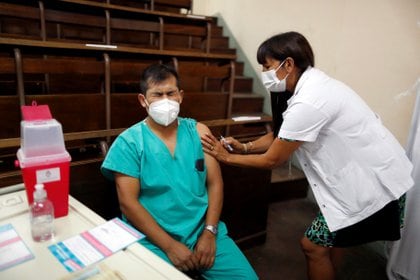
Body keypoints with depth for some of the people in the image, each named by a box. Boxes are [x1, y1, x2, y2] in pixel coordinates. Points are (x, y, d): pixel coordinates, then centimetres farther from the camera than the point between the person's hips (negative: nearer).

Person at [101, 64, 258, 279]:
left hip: (203, 230, 3)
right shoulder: (128, 142, -4)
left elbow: (215, 183, 3)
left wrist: (209, 232, -8)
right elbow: (128, 202, -9)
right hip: (153, 239, -2)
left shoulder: (198, 132, 5)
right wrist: (169, 245, -13)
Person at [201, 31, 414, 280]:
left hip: (373, 184, -9)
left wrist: (227, 157, -7)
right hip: (365, 175, 9)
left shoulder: (308, 102, -28)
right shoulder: (311, 85, 3)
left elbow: (272, 160, -19)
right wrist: (245, 147, -3)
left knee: (314, 245, 2)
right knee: (326, 242, 19)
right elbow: (280, 134, 10)